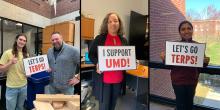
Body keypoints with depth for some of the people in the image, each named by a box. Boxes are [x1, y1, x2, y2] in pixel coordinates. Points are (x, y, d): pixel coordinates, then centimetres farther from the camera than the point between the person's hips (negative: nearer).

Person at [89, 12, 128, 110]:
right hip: (104, 78, -4)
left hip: (118, 78, 4)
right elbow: (91, 55, -1)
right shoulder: (99, 38, -4)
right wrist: (97, 63, -19)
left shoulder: (123, 40, 8)